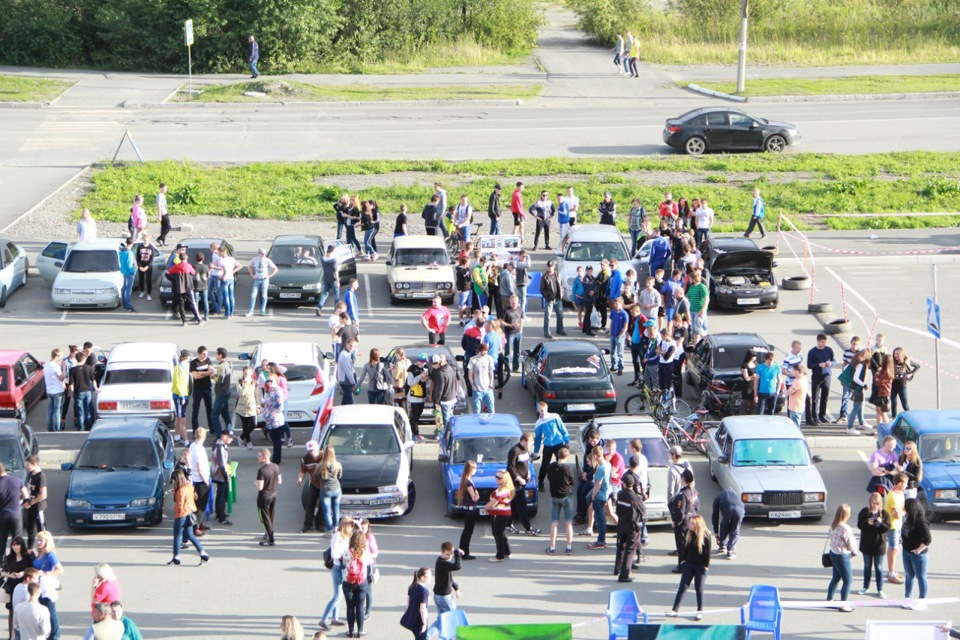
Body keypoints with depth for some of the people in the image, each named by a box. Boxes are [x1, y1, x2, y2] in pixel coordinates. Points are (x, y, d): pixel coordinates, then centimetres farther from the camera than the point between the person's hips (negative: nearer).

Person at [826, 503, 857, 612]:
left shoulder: (833, 525, -1)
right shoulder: (845, 528, -25)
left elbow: (831, 537, 6)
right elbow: (850, 543, -16)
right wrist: (854, 552, 6)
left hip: (833, 553, 8)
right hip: (842, 556, -8)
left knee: (836, 578, 21)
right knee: (847, 580, 4)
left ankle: (829, 600, 30)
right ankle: (843, 604, 7)